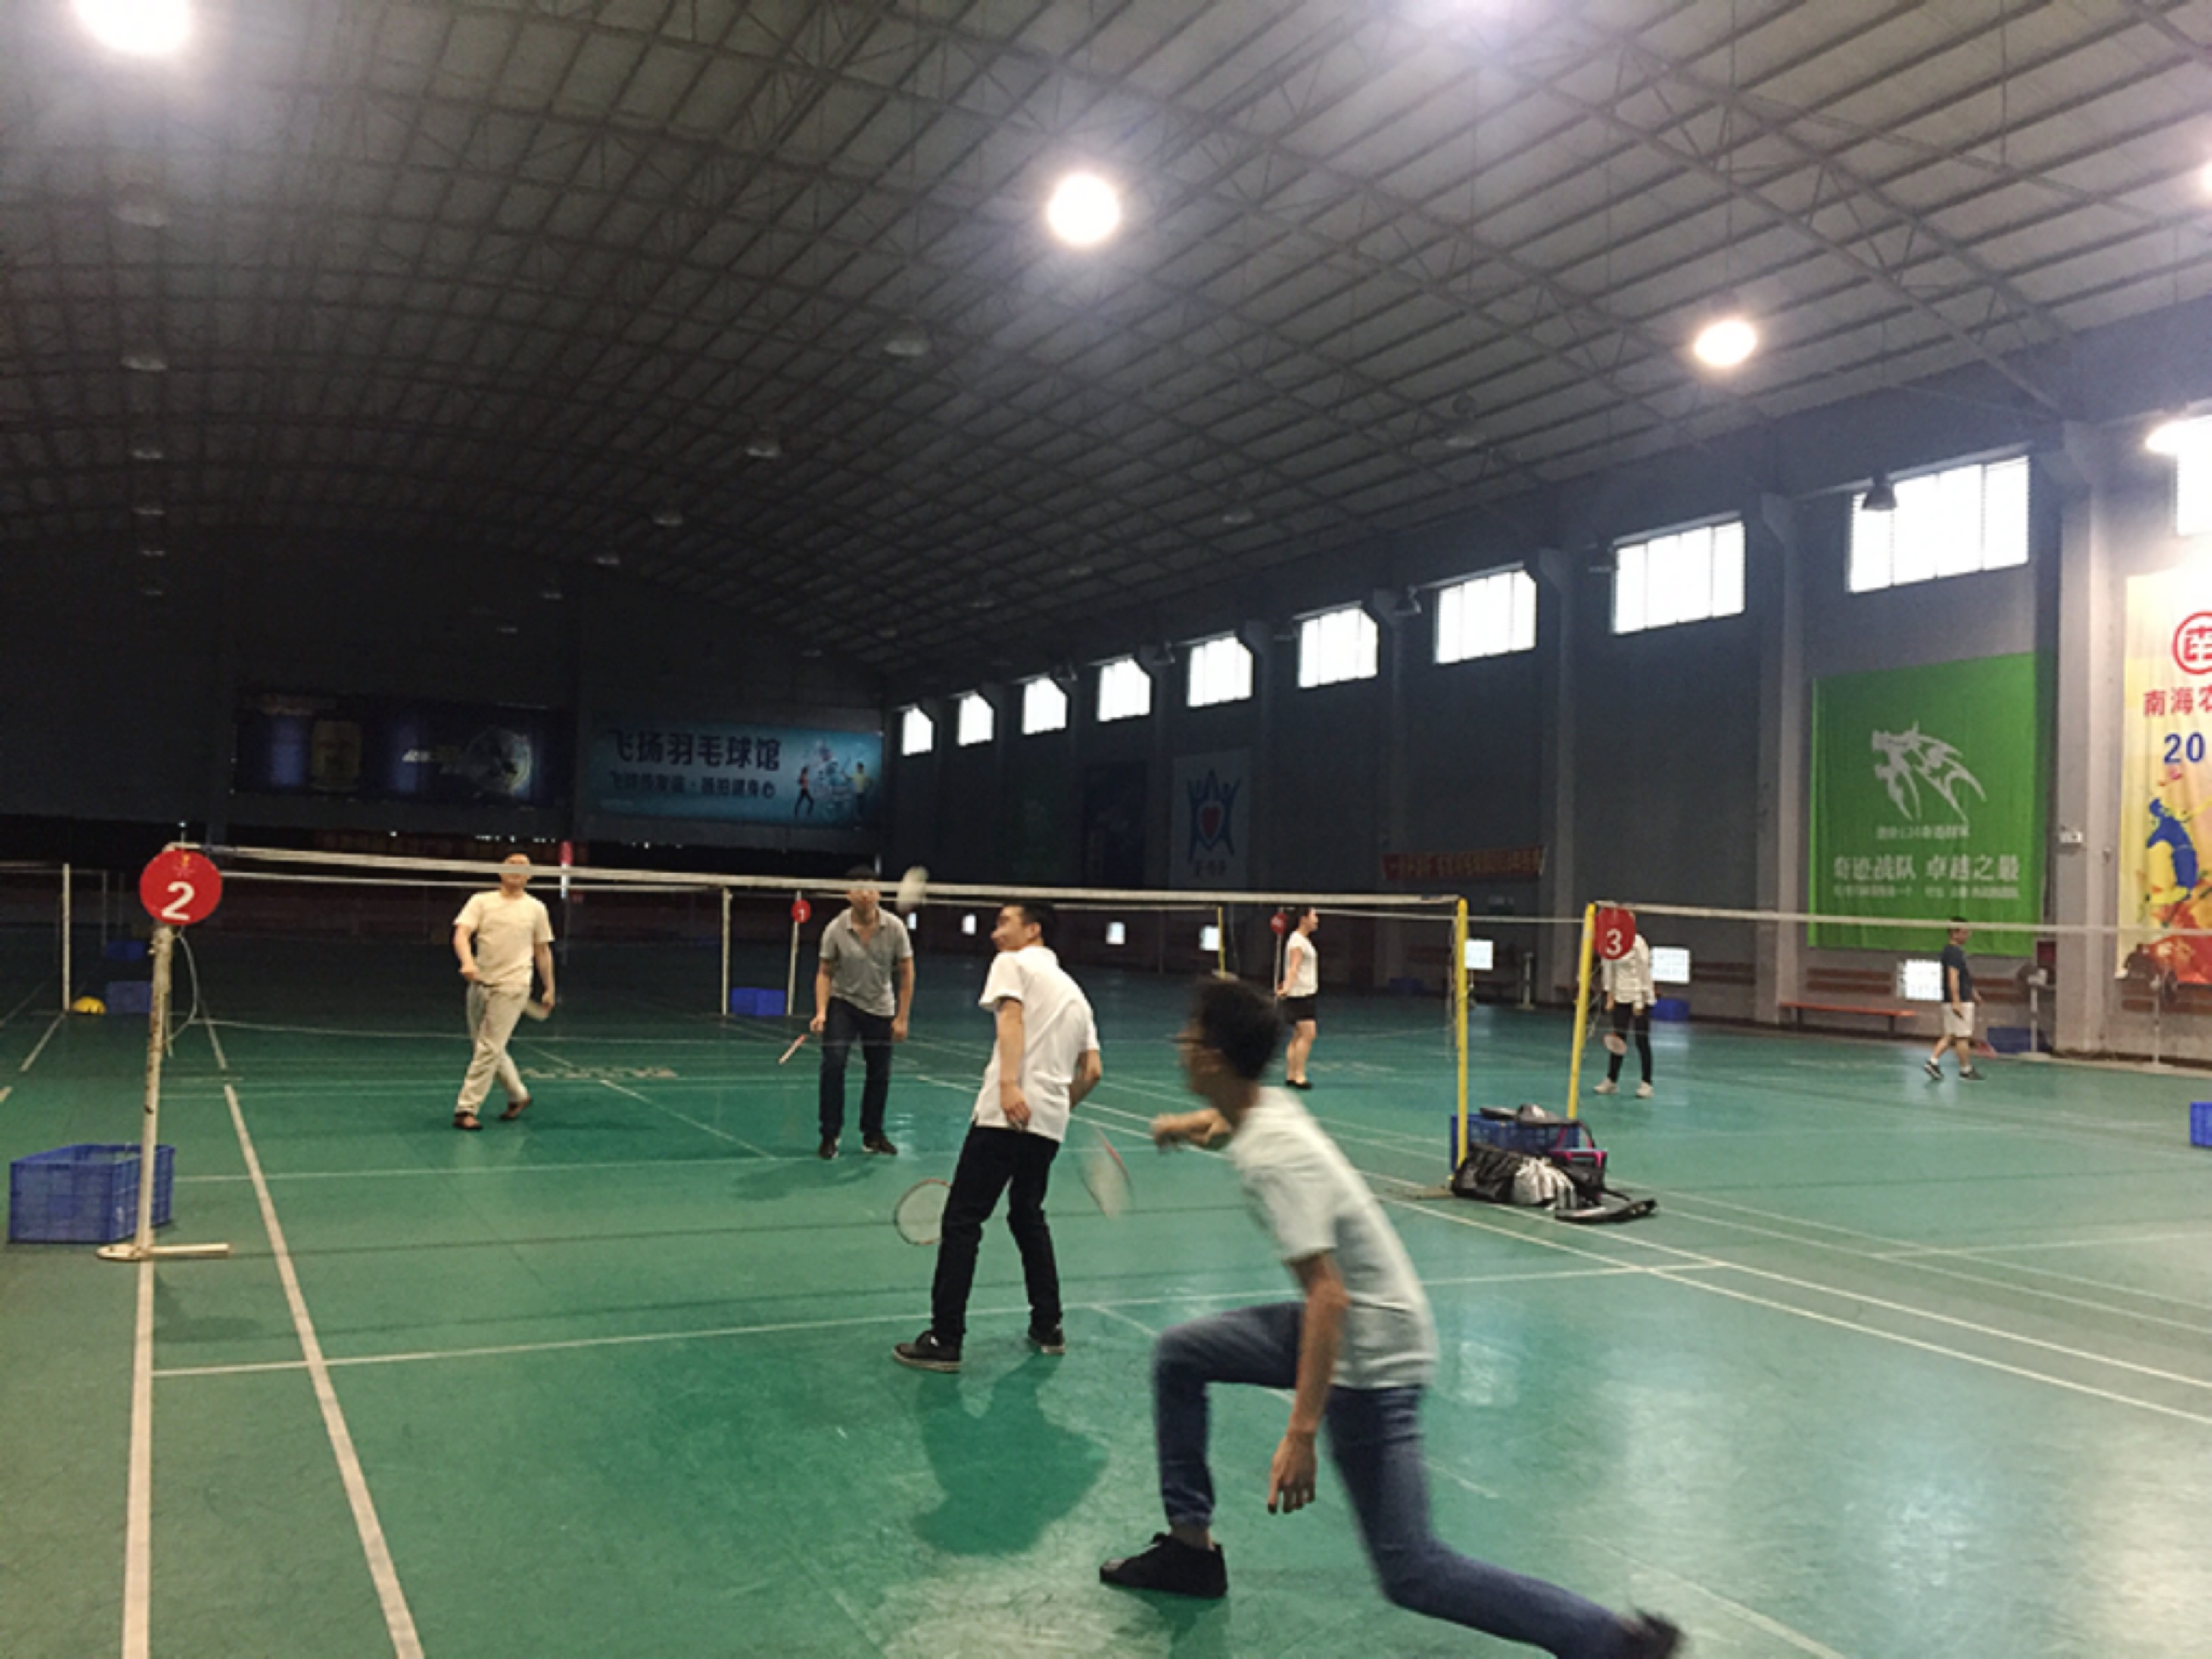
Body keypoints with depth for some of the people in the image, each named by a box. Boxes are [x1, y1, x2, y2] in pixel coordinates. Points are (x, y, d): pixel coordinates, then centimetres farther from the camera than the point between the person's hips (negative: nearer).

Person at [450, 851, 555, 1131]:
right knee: (491, 1048, 12)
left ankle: (466, 1109, -7)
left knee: (489, 1048, -10)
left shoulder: (536, 909, 8)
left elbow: (542, 951, 14)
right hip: (480, 983, 3)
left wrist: (549, 989, 13)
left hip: (512, 986, -3)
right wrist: (467, 962, -27)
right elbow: (461, 935, -8)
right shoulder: (480, 901, 6)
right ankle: (519, 1096, 30)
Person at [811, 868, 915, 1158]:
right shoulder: (835, 929, -15)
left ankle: (873, 1135, 26)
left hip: (880, 1008, 2)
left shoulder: (895, 927, -13)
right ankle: (830, 1135, -6)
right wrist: (821, 1012, -20)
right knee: (833, 1063, -19)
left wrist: (902, 1018, -7)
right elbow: (824, 973, -7)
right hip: (843, 1004, -2)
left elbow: (906, 973, -5)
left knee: (880, 1074, 7)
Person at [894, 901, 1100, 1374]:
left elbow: (1012, 1016, -14)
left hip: (1005, 1115, -7)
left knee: (962, 1221, -3)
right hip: (1050, 1122, 7)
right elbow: (1090, 1072, 19)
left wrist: (1009, 1084, -27)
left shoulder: (1013, 963, 6)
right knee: (1028, 1216, 25)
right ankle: (1048, 1328, 26)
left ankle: (944, 1341, -5)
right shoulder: (1074, 991, 24)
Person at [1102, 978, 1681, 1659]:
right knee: (1177, 1355, 15)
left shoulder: (1274, 1156, -25)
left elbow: (1328, 1295, -32)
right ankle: (1191, 1546, 26)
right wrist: (1191, 1124, 22)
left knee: (1410, 1573, -8)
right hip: (1344, 1324, 10)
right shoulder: (1271, 1106, 2)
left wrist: (1301, 1434, -33)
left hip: (1370, 1358, -10)